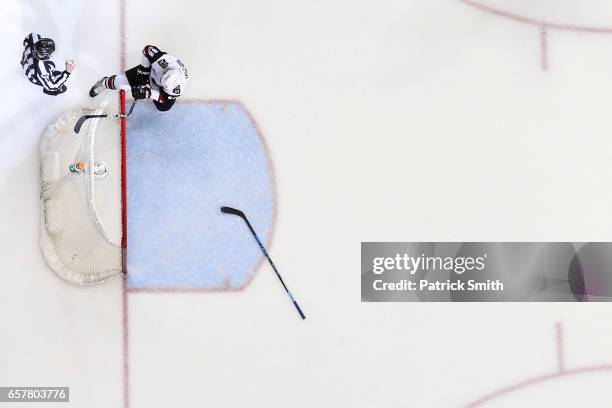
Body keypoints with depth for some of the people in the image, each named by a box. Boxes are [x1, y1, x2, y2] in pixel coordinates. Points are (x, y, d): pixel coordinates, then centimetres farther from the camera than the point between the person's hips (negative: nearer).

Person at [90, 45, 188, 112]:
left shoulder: (179, 87, -40)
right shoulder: (162, 59, -43)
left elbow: (163, 97, -27)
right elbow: (148, 49, -24)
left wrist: (148, 94, -43)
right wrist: (143, 69, -19)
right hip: (150, 69, 0)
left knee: (163, 107, -9)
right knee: (121, 82, -8)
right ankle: (104, 83, 30)